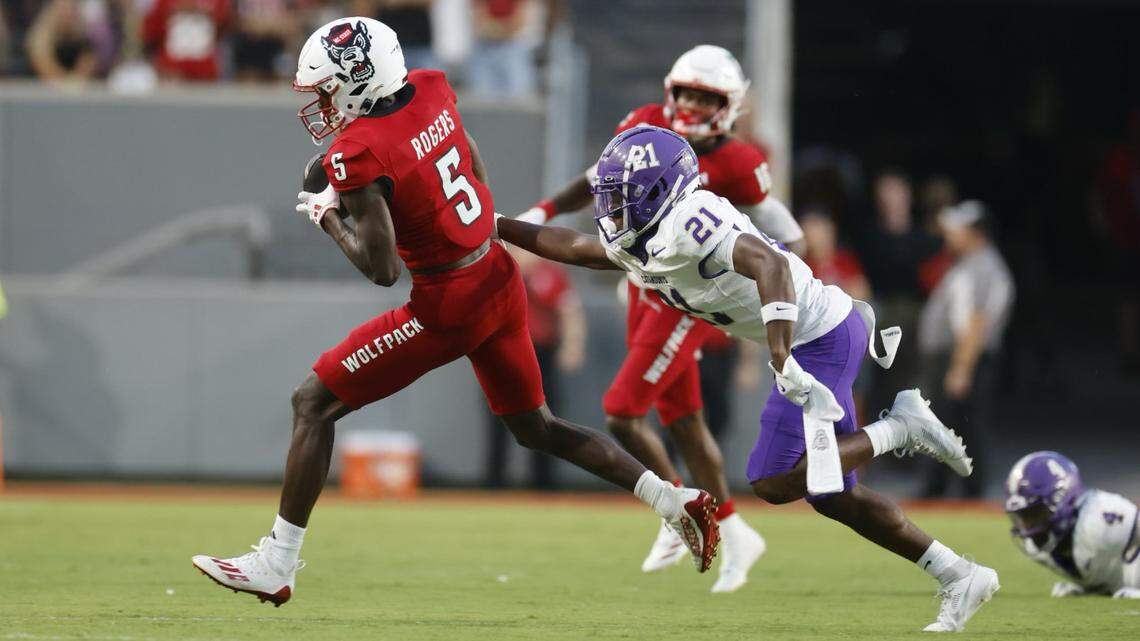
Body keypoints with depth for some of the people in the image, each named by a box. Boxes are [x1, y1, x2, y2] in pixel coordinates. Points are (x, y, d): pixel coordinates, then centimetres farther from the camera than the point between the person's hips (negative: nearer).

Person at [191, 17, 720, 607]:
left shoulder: (359, 154, -20)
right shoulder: (432, 91, 1)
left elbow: (382, 270, -19)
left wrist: (328, 219, -5)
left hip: (447, 307, -8)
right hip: (500, 278, 8)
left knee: (313, 404, 1)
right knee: (536, 427, 24)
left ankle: (275, 566, 2)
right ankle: (677, 501, 18)